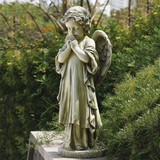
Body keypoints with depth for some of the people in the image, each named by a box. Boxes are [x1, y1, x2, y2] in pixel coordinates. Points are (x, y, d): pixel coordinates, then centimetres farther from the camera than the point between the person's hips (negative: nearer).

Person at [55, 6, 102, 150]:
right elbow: (60, 59, 1)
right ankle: (70, 140, 20)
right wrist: (69, 47, -10)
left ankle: (85, 142, 6)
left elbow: (86, 58, -20)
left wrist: (76, 47, -13)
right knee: (70, 111, 10)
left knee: (82, 111, -3)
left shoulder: (88, 42, -5)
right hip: (68, 83, 5)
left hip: (82, 84, -5)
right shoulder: (68, 42, 11)